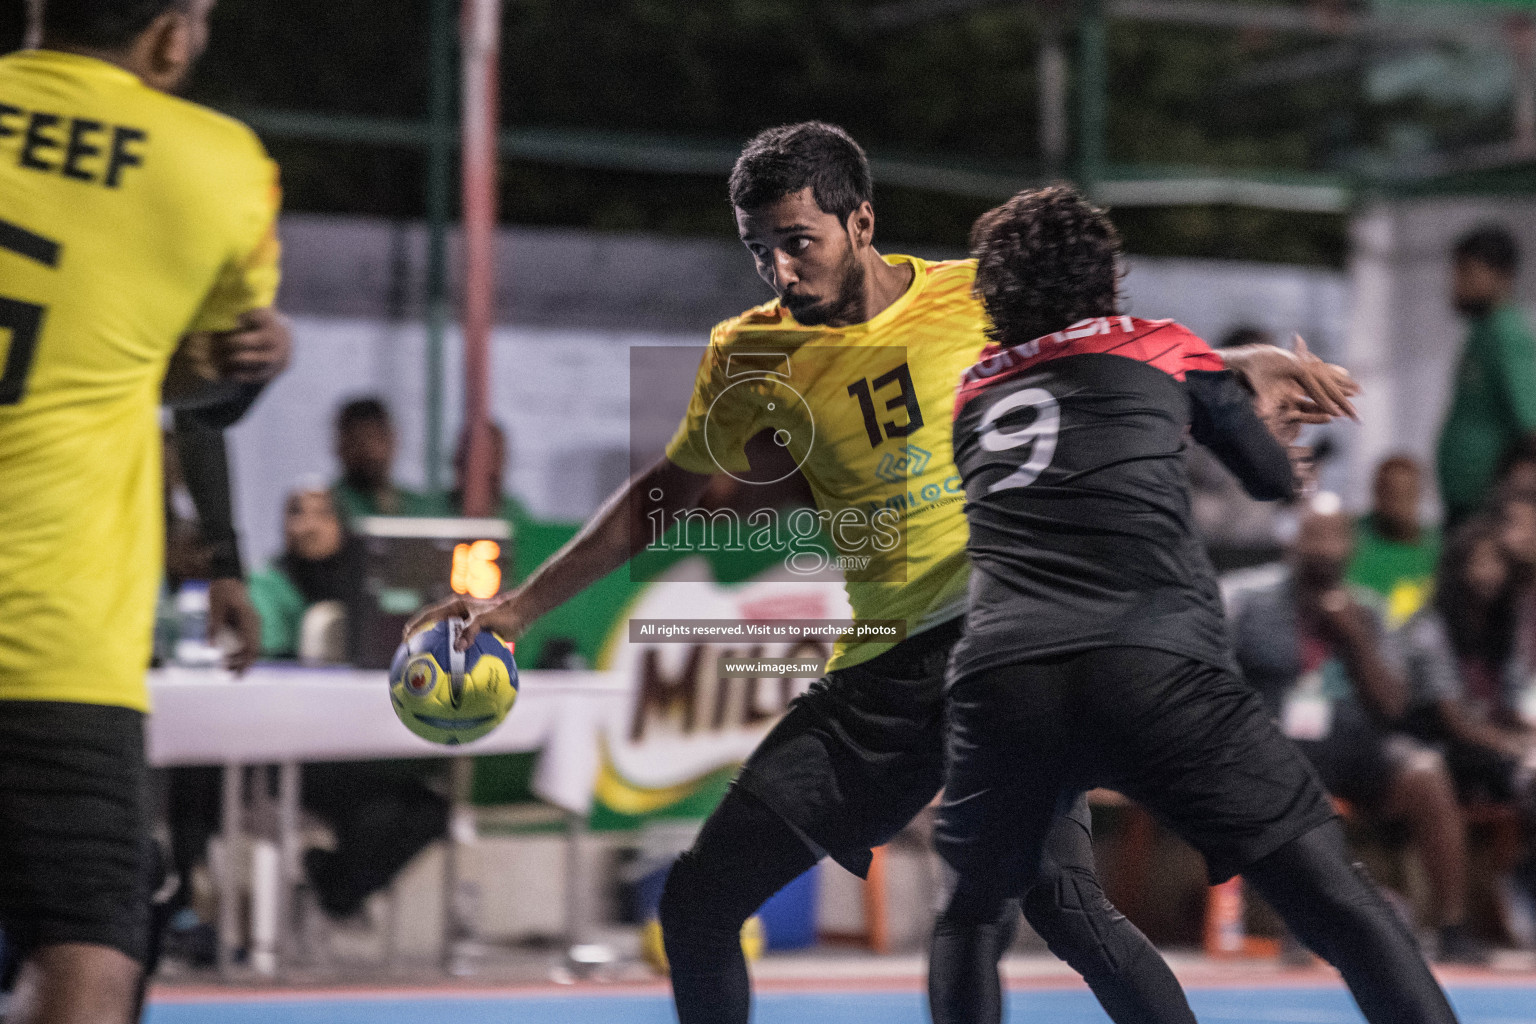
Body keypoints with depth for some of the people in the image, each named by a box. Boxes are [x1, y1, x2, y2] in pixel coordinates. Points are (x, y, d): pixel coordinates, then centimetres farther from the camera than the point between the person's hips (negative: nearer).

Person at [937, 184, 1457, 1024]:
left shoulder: (973, 395, 26)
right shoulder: (1163, 350, 19)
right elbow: (1274, 478, 29)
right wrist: (1279, 409, 52)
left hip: (997, 679, 3)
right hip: (1153, 670, -3)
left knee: (972, 912, 27)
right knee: (1340, 902, -1)